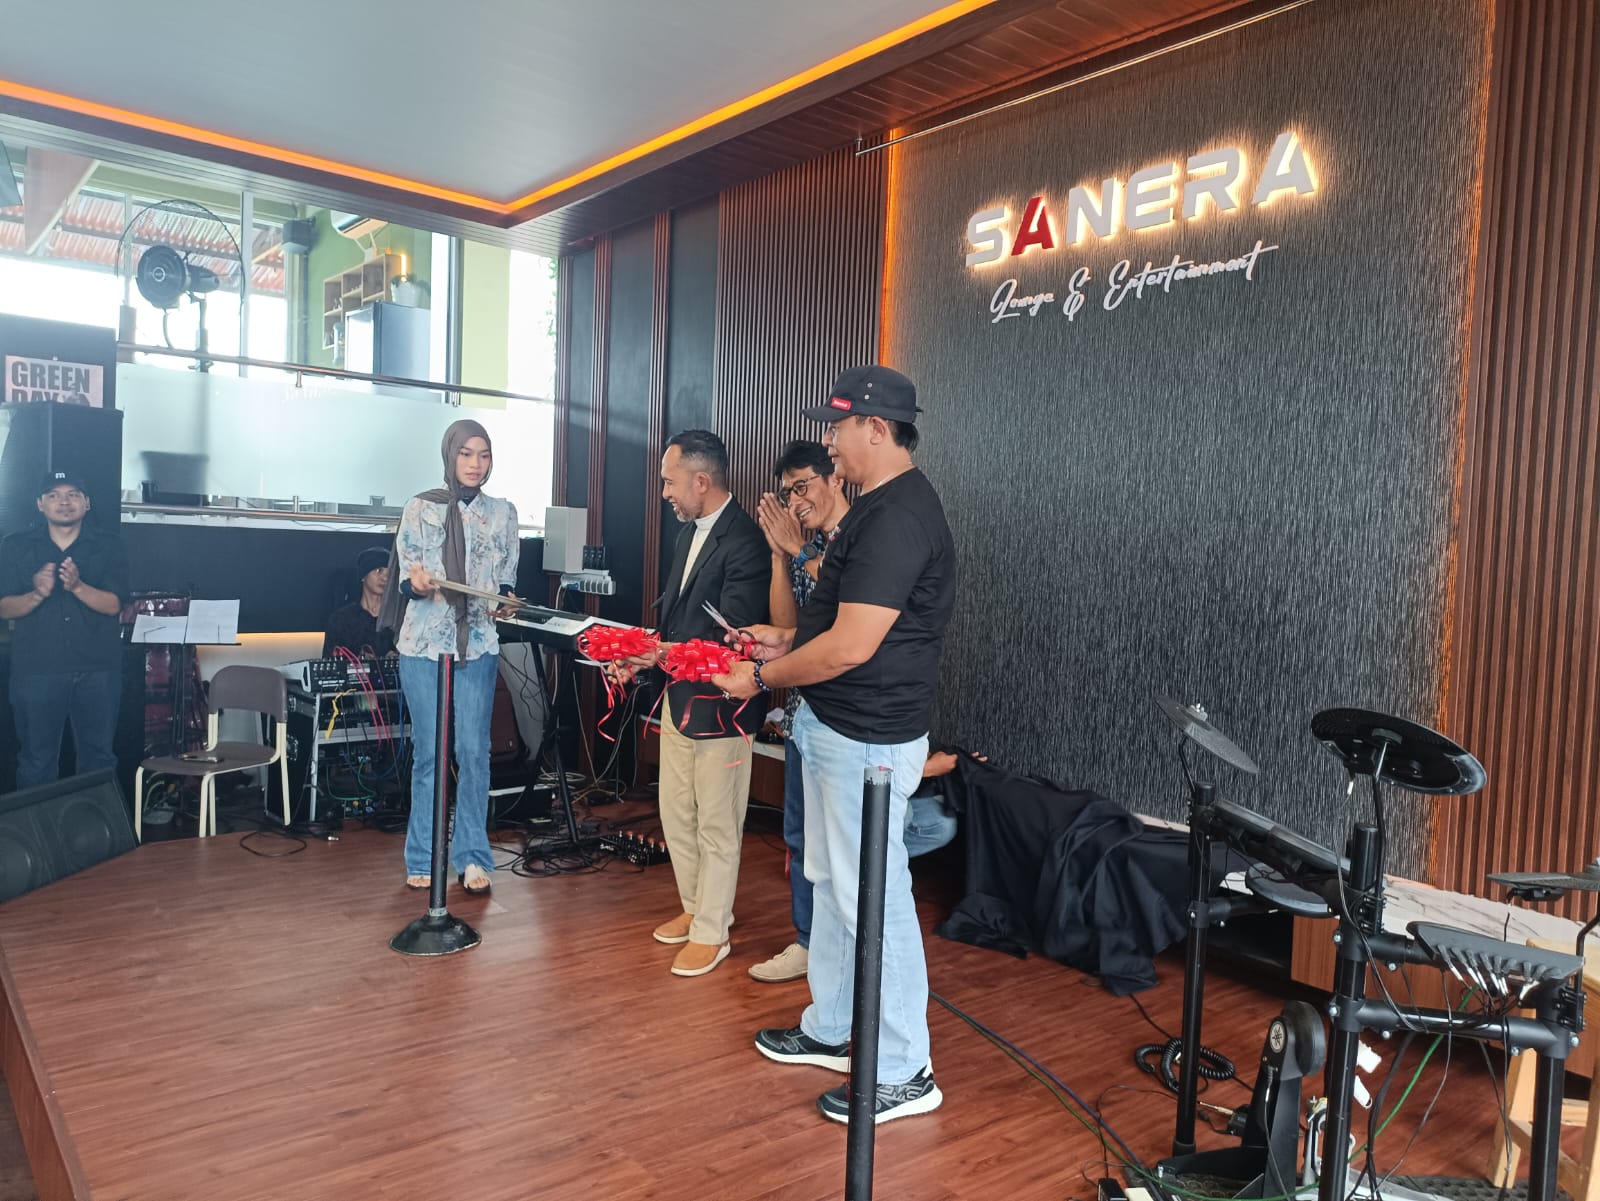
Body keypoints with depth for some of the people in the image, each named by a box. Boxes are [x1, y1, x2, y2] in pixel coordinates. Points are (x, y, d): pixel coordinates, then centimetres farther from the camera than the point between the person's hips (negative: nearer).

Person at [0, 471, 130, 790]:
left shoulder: (109, 546, 2)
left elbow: (114, 604, -7)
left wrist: (77, 586, -25)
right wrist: (37, 595, -20)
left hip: (98, 669, 0)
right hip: (36, 670, 0)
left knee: (99, 757, 6)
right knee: (36, 760, 6)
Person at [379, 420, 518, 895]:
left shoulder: (503, 512, 9)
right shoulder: (420, 507, 4)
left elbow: (508, 579, 8)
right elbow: (406, 578, 2)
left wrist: (504, 601, -13)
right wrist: (417, 582, -20)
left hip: (478, 645, 1)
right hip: (424, 643, -1)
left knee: (474, 750, -1)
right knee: (428, 753, 2)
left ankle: (472, 856, 9)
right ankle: (422, 859, 14)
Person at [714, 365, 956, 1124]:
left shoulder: (898, 518, -22)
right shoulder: (877, 506, 11)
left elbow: (851, 646, -26)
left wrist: (761, 677, -14)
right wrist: (787, 641, 10)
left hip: (868, 740, -11)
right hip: (834, 731, 11)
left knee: (873, 899, 0)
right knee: (829, 881, 20)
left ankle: (903, 1074, 17)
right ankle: (831, 1030, 38)